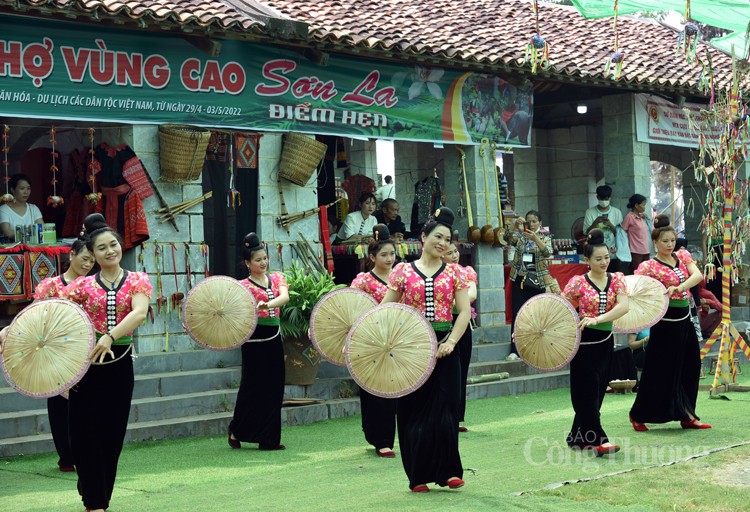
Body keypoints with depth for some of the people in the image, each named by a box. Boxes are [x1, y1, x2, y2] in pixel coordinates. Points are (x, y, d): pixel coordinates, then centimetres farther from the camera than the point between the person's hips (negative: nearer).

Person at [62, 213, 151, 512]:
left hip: (119, 363, 0)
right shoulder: (83, 285, 4)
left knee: (112, 432, 6)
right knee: (84, 431, -3)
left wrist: (110, 336, -31)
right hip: (86, 362, 0)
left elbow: (140, 312, -17)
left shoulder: (137, 281, 3)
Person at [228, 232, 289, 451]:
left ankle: (269, 439, 12)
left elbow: (285, 296, -11)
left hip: (274, 338, 5)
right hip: (254, 340, -5)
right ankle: (236, 431, 18)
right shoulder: (244, 286, -2)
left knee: (273, 388, 5)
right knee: (252, 387, -1)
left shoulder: (277, 278, 10)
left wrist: (268, 304, -30)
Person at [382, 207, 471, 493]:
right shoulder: (403, 271, 5)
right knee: (413, 410, 2)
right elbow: (385, 309, 3)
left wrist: (451, 342, -14)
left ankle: (447, 471, 9)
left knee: (445, 408, -2)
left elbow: (464, 311, 0)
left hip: (443, 347, 0)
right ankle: (419, 475, 12)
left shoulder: (454, 272, 7)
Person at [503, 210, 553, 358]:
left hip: (537, 280, -1)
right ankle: (515, 350, -3)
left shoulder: (545, 237, 4)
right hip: (519, 279, 1)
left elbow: (547, 252, -17)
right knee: (517, 314, -4)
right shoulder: (519, 235, 8)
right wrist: (515, 226, -31)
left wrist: (535, 238, -32)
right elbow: (506, 237, -12)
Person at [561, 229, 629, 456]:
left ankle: (577, 436, 22)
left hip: (605, 340, 4)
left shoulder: (616, 279, 1)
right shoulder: (578, 282, -7)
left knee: (598, 391, 10)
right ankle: (598, 440, -7)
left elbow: (624, 306, -15)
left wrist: (597, 319, -27)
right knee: (588, 390, -6)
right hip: (584, 339, -4)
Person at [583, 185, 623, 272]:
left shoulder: (617, 212, 5)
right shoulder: (590, 212, 1)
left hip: (613, 254, 1)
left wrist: (610, 225, -13)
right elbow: (586, 233, -1)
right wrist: (595, 222, -17)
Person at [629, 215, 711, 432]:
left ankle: (687, 416, 20)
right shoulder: (649, 266, -11)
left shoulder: (683, 256, 5)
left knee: (690, 367, 10)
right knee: (660, 371, -1)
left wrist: (679, 287, -28)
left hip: (684, 318, 6)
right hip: (666, 321, -6)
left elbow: (698, 276, -11)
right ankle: (638, 415, 13)